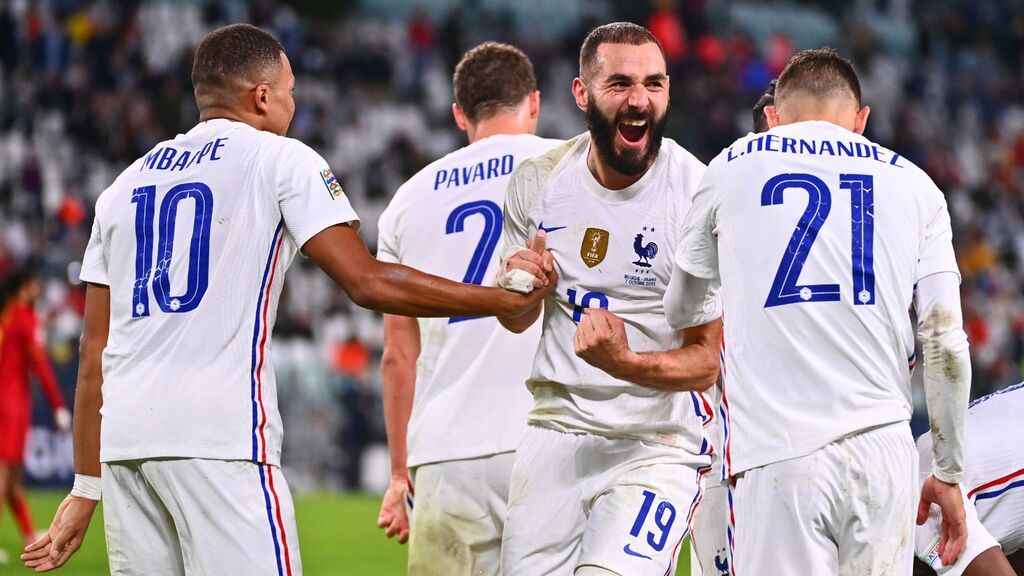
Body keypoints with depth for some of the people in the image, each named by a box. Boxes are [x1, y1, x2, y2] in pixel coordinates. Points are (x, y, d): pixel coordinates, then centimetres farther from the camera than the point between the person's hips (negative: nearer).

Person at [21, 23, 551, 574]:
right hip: (218, 440, -6)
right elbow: (368, 282, -5)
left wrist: (86, 488, 21)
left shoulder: (126, 184, 20)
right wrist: (510, 300, 1)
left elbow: (95, 350, 19)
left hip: (122, 441, 6)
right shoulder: (280, 160, 5)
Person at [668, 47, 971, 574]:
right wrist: (949, 474, 14)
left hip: (779, 456, -2)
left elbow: (680, 313, 26)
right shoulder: (912, 184, 14)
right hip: (884, 449, 2)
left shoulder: (733, 169, 13)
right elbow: (945, 343, 6)